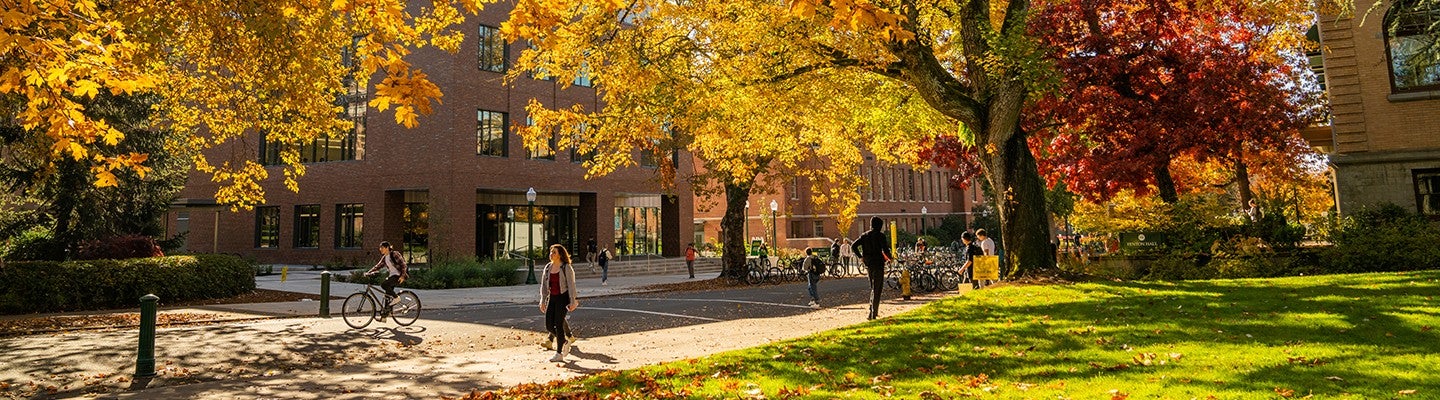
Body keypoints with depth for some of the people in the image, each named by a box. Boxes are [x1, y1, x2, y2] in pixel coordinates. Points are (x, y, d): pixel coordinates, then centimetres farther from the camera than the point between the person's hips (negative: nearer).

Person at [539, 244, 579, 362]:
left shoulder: (566, 268, -9)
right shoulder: (548, 267, 8)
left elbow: (571, 285, -10)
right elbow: (544, 285, 12)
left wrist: (572, 302, -14)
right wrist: (543, 301, 6)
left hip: (563, 298, -6)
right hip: (552, 298, 6)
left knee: (558, 324, -8)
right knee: (549, 326, 1)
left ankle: (559, 354, 1)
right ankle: (564, 343, 26)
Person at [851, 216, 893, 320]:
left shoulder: (864, 235, 7)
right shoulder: (881, 235, -10)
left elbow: (853, 246, 2)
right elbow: (885, 250, -17)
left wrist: (861, 257, 9)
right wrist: (890, 257, 1)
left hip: (868, 265, 6)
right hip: (878, 264, -6)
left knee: (872, 288, 19)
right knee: (877, 289, -2)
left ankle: (873, 311, 22)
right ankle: (873, 313, -5)